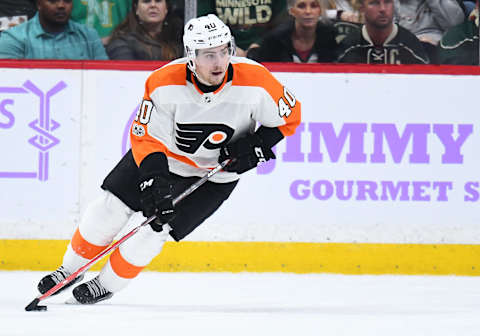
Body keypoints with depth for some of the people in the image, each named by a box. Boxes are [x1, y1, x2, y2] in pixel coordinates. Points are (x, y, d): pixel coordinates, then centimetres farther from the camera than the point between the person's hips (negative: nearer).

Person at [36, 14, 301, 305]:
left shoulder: (254, 81, -27)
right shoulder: (165, 83, -27)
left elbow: (288, 116, -11)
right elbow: (146, 137, -22)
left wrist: (255, 147, -23)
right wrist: (154, 180, -35)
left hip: (215, 173, -1)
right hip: (163, 154, 1)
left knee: (159, 228, -9)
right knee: (112, 206, -2)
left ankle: (108, 284, 14)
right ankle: (70, 271, 20)